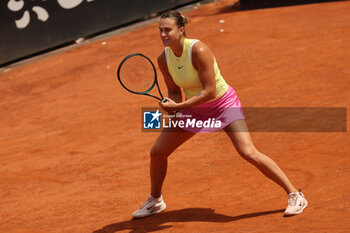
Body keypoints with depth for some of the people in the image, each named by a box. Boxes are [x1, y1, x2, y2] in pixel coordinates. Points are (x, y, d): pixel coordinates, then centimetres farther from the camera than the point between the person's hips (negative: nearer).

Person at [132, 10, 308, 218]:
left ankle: (295, 195, -9)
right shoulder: (164, 59, -10)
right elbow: (174, 91, 3)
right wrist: (172, 105, -19)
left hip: (223, 102, -6)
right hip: (193, 107, 6)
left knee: (249, 153, -20)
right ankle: (155, 201, 31)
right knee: (157, 152, 5)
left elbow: (210, 91, -29)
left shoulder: (198, 50, -30)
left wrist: (178, 106, -31)